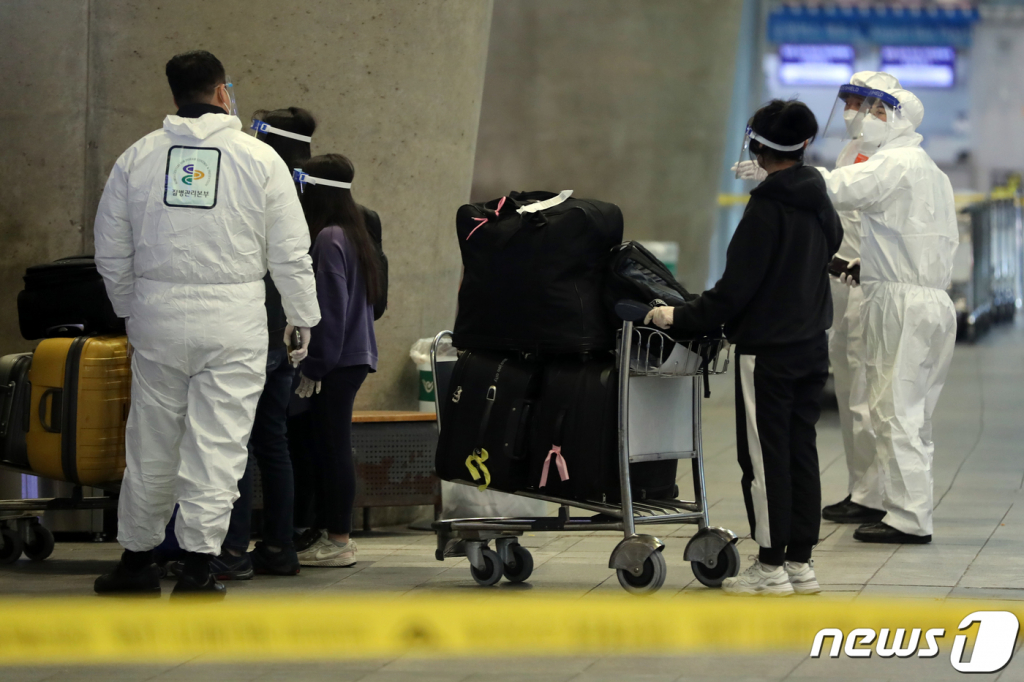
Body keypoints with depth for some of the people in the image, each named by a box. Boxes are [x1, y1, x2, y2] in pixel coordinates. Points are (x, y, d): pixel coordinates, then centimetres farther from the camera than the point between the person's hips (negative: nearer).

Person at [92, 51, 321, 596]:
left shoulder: (139, 157, 4)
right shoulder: (259, 158, -2)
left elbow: (111, 253, 7)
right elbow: (290, 255, -2)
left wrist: (130, 308, 19)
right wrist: (303, 321, 7)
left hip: (157, 314, 3)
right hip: (234, 319, -2)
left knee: (151, 443, 11)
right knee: (218, 445, 0)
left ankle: (136, 559, 21)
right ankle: (198, 566, -3)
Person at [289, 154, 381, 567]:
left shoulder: (328, 239, -14)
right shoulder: (355, 234, 13)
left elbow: (331, 309, -18)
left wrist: (314, 367, -14)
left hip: (335, 362, -9)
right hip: (356, 357, 9)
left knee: (329, 445, -4)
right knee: (327, 446, 13)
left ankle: (337, 539, -1)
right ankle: (328, 531, 16)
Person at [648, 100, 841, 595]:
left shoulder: (766, 208, -16)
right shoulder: (819, 202, 7)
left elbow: (735, 289, -18)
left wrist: (681, 320, -11)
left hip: (766, 350, -8)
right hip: (812, 347, 8)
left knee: (765, 456, -1)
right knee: (801, 452, 11)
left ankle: (771, 567, 1)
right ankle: (800, 562, 13)